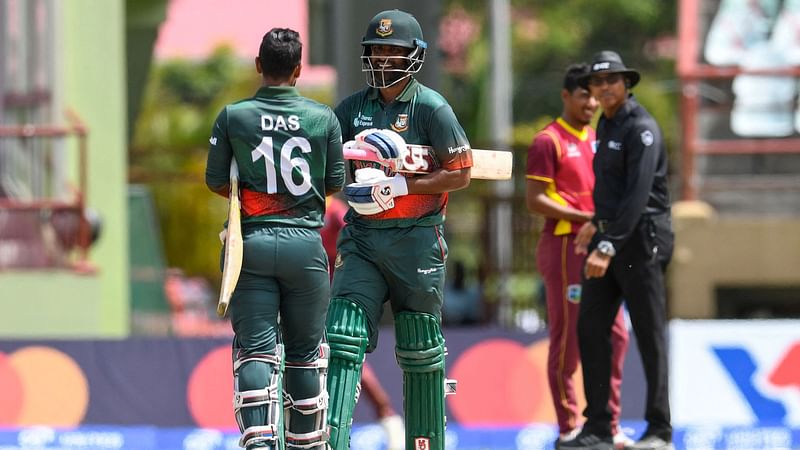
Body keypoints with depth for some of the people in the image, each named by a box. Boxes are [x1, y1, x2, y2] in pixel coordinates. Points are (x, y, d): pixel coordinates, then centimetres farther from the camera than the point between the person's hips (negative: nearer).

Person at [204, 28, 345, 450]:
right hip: (305, 243, 1)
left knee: (255, 350, -2)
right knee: (304, 352, 12)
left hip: (253, 241, -1)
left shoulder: (233, 116, -2)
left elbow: (215, 181, 4)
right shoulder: (323, 118, 0)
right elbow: (335, 183, 7)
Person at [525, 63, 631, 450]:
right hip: (565, 246, -8)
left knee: (615, 336, 7)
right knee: (568, 339, -4)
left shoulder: (596, 139, 17)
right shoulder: (548, 141, -8)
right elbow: (535, 200, -14)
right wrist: (585, 218, -19)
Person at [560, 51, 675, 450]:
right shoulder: (606, 125, 14)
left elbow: (638, 193, -23)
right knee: (590, 328, 3)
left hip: (641, 237, -9)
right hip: (610, 236, 9)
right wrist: (597, 223, 33)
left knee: (649, 333, -3)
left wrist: (608, 246, -28)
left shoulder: (641, 129, -15)